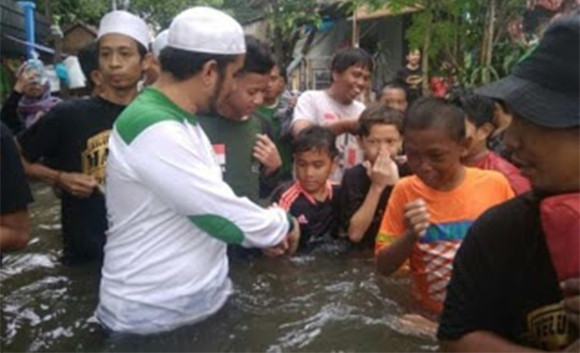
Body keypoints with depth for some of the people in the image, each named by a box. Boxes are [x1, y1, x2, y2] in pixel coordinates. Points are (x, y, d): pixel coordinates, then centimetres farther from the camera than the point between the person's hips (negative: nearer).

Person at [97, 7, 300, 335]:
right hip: (153, 317, -9)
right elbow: (223, 212, -23)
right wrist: (283, 223, -6)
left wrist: (269, 230, 6)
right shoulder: (155, 131, -25)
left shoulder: (181, 122, 8)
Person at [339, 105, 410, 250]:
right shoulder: (353, 176, -5)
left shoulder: (407, 172, 0)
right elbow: (355, 234, -13)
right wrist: (377, 187, -18)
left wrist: (396, 184, -16)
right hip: (364, 254, -1)